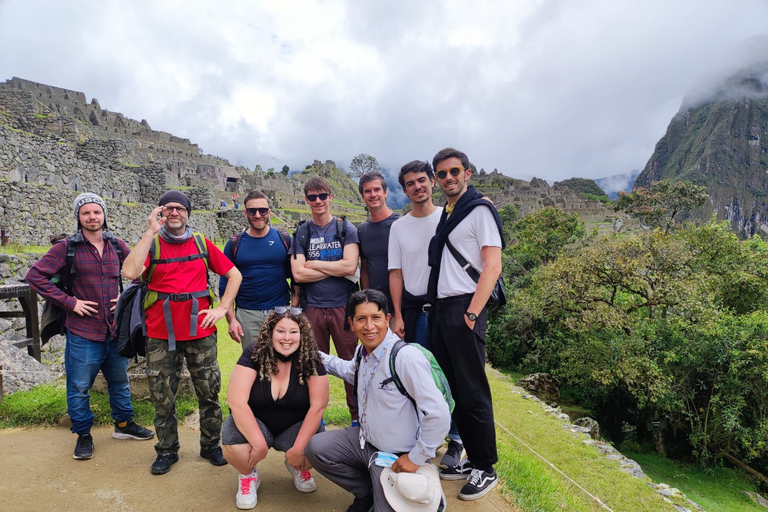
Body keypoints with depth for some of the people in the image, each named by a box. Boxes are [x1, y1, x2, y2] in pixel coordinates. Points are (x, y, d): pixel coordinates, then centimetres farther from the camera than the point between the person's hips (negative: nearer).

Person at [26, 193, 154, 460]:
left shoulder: (117, 245, 4)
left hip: (115, 328, 4)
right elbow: (35, 275, -8)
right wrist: (69, 301, -12)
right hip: (83, 331, -3)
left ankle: (123, 424, 34)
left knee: (119, 380, 17)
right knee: (79, 387, 7)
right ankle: (83, 435, 25)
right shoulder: (66, 247, -6)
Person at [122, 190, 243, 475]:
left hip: (200, 332, 1)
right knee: (163, 397, 9)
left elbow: (234, 275, 9)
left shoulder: (202, 244, 5)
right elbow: (130, 272, -19)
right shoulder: (152, 244, 1)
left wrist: (222, 308, -1)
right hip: (161, 334, -1)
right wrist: (150, 233, -18)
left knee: (209, 393, 9)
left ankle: (211, 446, 27)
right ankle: (167, 451, 28)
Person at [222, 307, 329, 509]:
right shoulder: (254, 354, -19)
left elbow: (318, 406, -18)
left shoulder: (311, 360, -16)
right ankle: (248, 476, 5)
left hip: (295, 427, 1)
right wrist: (259, 443, -29)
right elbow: (237, 402, -24)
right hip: (255, 423, -1)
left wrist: (298, 448, -24)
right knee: (232, 443, -32)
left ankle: (297, 467, 13)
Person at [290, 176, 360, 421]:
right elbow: (298, 274, -5)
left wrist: (313, 264, -7)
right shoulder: (301, 234, 7)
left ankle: (358, 417, 18)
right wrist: (336, 269, -7)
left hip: (343, 307, -1)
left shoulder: (346, 229, 3)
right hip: (312, 308, 2)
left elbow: (350, 265, -11)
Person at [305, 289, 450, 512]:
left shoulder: (406, 357, -30)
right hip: (365, 440, 8)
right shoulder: (364, 351, -3)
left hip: (396, 457, -7)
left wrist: (417, 458, -20)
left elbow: (439, 415, -30)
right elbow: (352, 372, 24)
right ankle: (368, 492, 18)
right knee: (316, 448, 1)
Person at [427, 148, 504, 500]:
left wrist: (471, 314, -17)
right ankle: (471, 459, 27)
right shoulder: (444, 215, 17)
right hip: (439, 311, 8)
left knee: (473, 393, 0)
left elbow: (492, 265, -12)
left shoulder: (480, 210, -4)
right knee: (452, 390, 13)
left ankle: (486, 470, 16)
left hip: (464, 310, -7)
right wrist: (436, 309, 10)